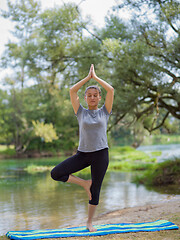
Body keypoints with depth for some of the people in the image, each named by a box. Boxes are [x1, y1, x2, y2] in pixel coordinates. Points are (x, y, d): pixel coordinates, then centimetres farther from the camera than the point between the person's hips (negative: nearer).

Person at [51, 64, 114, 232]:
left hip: (101, 154, -1)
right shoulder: (81, 113, 7)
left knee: (95, 190, 5)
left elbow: (110, 90, -3)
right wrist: (88, 77, 4)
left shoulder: (104, 112, 6)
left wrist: (95, 77, 5)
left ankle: (89, 222, 22)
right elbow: (72, 91, 0)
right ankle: (84, 183, 6)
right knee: (55, 174, -14)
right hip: (83, 153, 1)